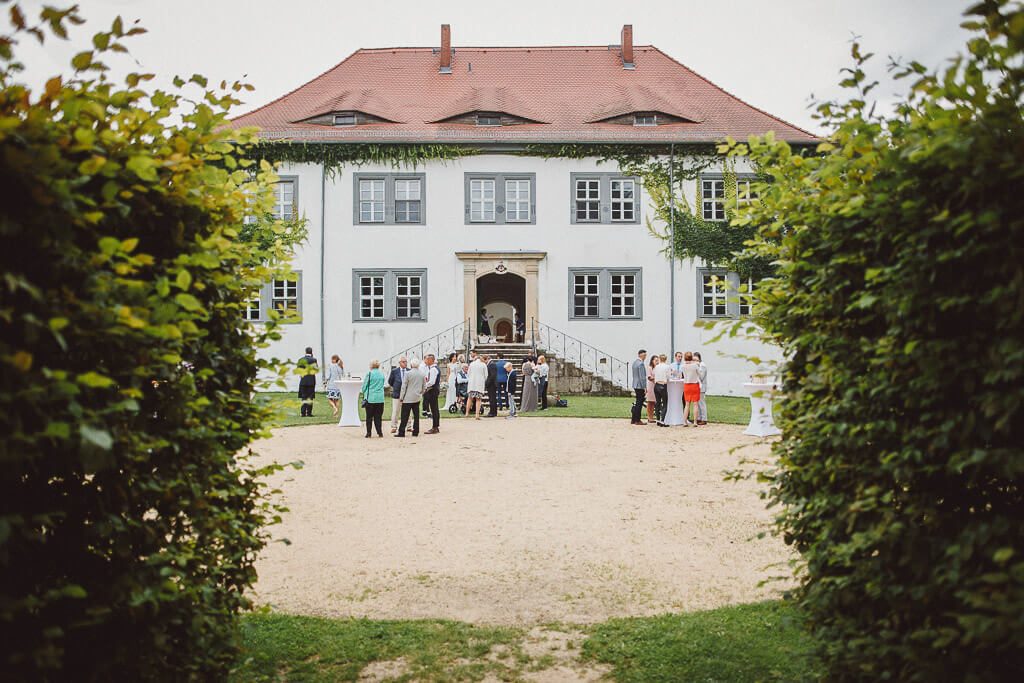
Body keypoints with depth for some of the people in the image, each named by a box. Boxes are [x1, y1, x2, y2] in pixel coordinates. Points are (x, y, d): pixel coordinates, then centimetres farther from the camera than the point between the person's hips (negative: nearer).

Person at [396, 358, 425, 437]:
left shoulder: (408, 373, -10)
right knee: (416, 415, 8)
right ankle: (415, 432, 10)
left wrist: (401, 397, 0)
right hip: (417, 398, 5)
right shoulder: (422, 374, 3)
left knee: (405, 416, -2)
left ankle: (401, 433, -2)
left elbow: (404, 386, -7)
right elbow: (423, 387, 11)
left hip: (408, 398, -5)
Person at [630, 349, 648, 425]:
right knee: (639, 403, -2)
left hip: (635, 385, 9)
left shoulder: (634, 362, 12)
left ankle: (633, 419, 18)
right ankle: (637, 420, 3)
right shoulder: (640, 363, -17)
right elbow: (642, 377, -19)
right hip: (640, 386, -9)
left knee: (638, 402, 15)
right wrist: (645, 387, -17)